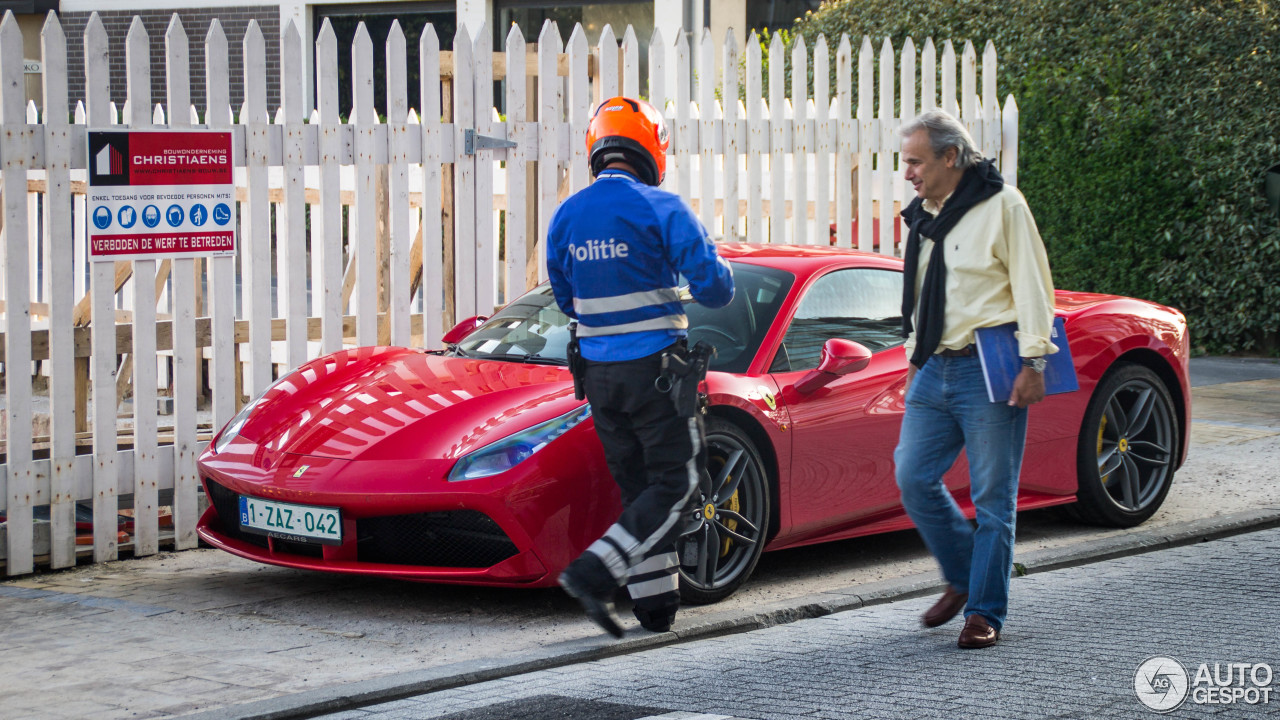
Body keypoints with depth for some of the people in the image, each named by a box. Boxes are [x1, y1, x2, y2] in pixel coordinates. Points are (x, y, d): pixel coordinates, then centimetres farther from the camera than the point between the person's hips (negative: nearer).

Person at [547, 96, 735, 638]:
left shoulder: (565, 217, 5)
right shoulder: (661, 209, -11)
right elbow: (714, 288, -13)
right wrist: (718, 268, 10)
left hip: (599, 373, 6)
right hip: (655, 368, -6)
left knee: (637, 488, 13)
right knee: (675, 486, 1)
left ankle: (656, 603, 12)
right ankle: (594, 574, -13)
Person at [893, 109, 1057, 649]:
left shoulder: (1000, 205, -7)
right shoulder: (922, 216, 16)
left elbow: (1031, 285, -9)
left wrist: (1032, 362, -14)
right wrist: (916, 358, 23)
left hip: (988, 371, -7)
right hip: (935, 370, 7)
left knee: (992, 497, -3)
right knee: (913, 476, 2)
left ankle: (985, 612, 4)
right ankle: (962, 578, 21)